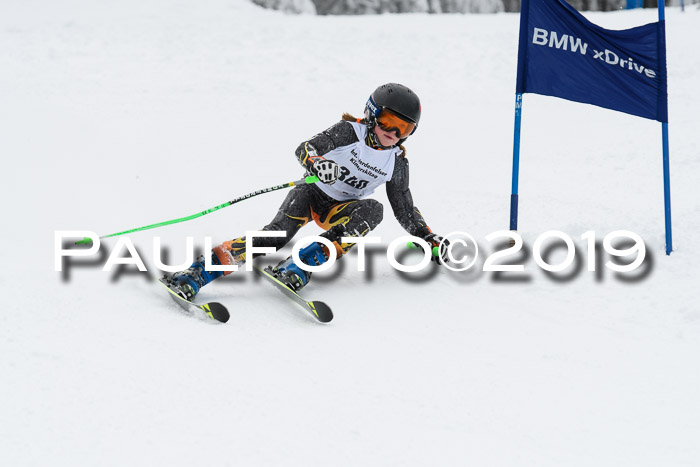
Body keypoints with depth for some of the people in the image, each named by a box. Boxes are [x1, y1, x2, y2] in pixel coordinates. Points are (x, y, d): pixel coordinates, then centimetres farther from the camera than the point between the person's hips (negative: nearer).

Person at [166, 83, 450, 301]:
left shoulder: (397, 162, -1)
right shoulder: (350, 131, -12)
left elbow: (405, 209, 10)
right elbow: (305, 148, -24)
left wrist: (428, 238, -1)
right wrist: (317, 162, -47)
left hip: (340, 213, 4)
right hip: (312, 192, -3)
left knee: (373, 210, -30)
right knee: (277, 235, -30)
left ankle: (299, 266, -39)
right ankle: (196, 273, -37)